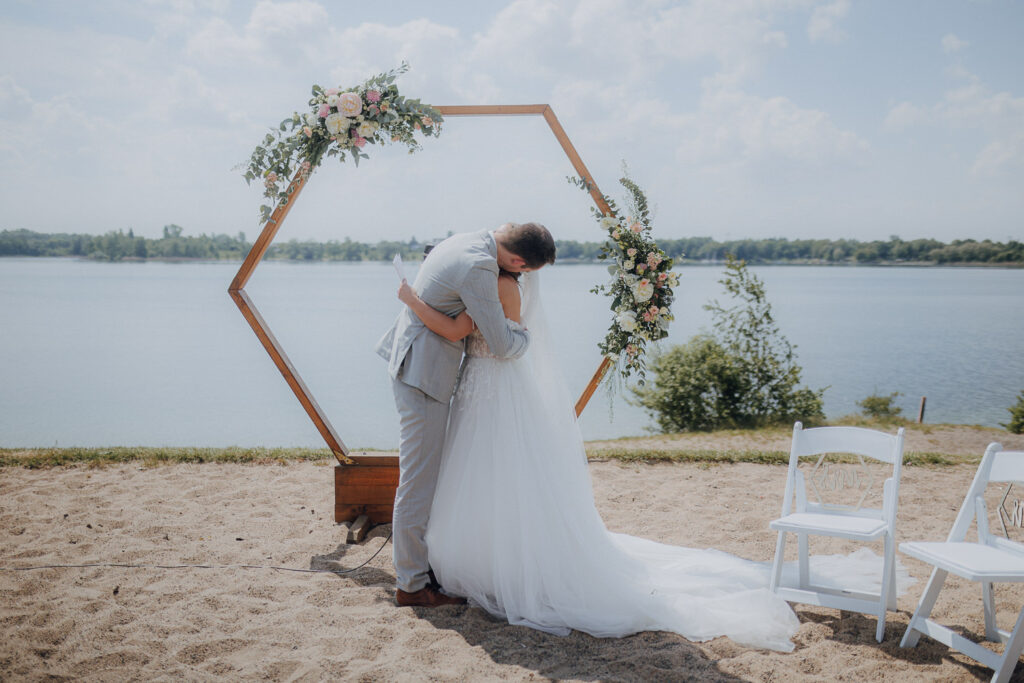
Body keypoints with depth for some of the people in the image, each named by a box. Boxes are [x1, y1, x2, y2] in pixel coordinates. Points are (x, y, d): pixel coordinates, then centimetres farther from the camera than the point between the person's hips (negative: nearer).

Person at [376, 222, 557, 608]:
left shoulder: (466, 241, 6)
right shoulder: (479, 269, -24)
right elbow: (501, 345, -20)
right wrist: (526, 336, 1)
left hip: (409, 357, 10)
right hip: (423, 372, -10)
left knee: (426, 472, 19)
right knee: (419, 477, -2)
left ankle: (413, 562, 31)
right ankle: (411, 584, 8)